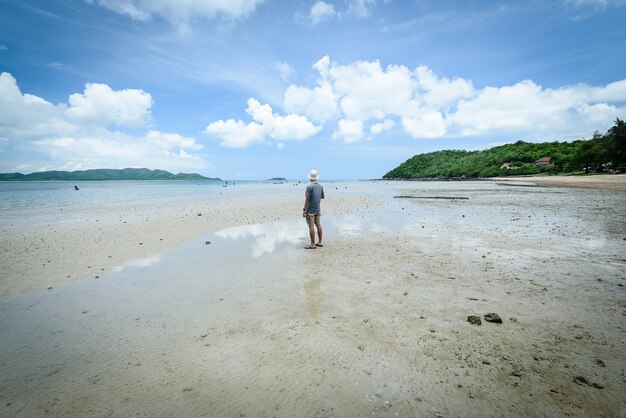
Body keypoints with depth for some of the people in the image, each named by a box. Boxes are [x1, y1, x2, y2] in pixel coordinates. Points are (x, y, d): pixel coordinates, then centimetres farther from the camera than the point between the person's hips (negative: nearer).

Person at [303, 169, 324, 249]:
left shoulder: (309, 186, -16)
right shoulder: (320, 186, 5)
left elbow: (307, 199, -18)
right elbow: (322, 197, 16)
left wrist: (304, 209, -11)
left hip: (310, 210, -7)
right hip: (317, 209, 7)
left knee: (311, 226, -3)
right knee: (318, 225, 14)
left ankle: (313, 245, 0)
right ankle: (320, 242, 22)